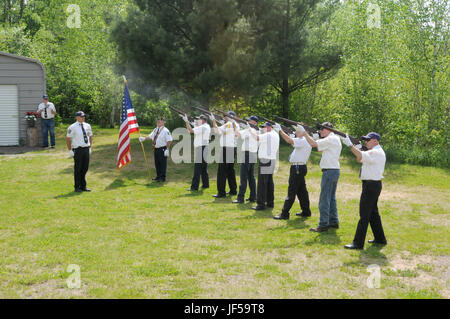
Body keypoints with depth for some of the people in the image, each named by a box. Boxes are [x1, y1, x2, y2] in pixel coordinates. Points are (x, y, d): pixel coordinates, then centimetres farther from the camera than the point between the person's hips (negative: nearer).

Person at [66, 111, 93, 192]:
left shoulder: (87, 126, 9)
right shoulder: (72, 127, -7)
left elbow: (90, 136, 20)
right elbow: (68, 139, -4)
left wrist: (90, 147, 14)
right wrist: (70, 150, -7)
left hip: (86, 149, 5)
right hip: (78, 150, -5)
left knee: (85, 168, 10)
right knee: (78, 169, 1)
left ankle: (83, 186, 21)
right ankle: (77, 187, 11)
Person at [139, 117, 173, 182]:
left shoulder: (165, 130, -11)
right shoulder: (155, 130, 13)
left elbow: (169, 141, -14)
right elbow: (150, 136, 17)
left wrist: (167, 149, -18)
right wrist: (144, 138, 1)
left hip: (162, 149, -8)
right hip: (156, 149, 8)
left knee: (162, 163, -3)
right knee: (157, 163, 15)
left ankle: (162, 177, 4)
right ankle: (158, 176, 27)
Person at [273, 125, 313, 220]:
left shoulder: (303, 141, -17)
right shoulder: (304, 141, 15)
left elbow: (290, 141, -28)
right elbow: (292, 142, 21)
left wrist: (280, 131, -21)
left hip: (298, 168, -10)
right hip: (300, 168, 10)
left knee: (291, 191, -9)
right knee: (301, 190, 16)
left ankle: (284, 213, -8)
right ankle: (306, 211, 24)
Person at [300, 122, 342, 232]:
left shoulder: (330, 139, -13)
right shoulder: (335, 139, 17)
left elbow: (313, 144, -19)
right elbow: (321, 149, 19)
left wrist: (304, 132, -12)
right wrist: (317, 138, 11)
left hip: (329, 171, -10)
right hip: (335, 170, 10)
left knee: (324, 198, -8)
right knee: (331, 197, 17)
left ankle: (323, 224, -7)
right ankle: (334, 222, 23)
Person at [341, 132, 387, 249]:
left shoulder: (377, 152, -16)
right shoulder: (374, 152, 17)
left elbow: (361, 156, -30)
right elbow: (359, 159, 17)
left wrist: (350, 144, -29)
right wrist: (356, 147, 2)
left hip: (371, 186, -11)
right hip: (372, 185, 11)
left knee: (364, 215, -10)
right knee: (373, 213, 18)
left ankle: (358, 243, -9)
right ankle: (380, 239, 28)